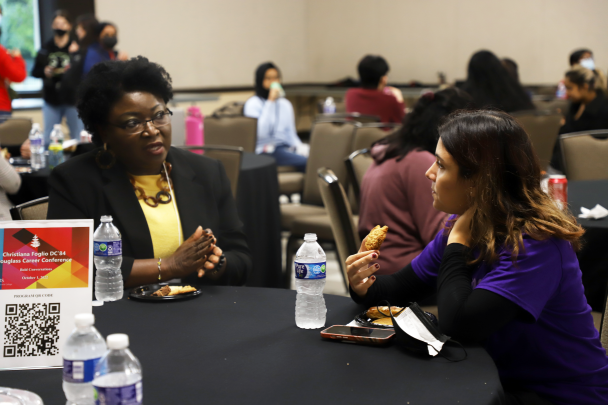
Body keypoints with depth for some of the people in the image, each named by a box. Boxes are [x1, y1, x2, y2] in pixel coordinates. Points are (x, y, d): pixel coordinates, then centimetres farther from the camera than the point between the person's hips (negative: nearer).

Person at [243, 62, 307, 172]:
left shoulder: (285, 104, 19)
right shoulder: (253, 103, 1)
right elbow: (260, 132, -16)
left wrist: (300, 149, -2)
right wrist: (270, 102, -14)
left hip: (287, 148, 6)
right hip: (267, 150, -6)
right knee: (305, 161, -32)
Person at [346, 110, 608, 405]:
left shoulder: (536, 245, -26)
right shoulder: (466, 225, -1)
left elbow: (458, 323, -35)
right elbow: (402, 287, 9)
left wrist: (458, 239, -23)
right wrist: (366, 287, -14)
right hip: (503, 379, 7)